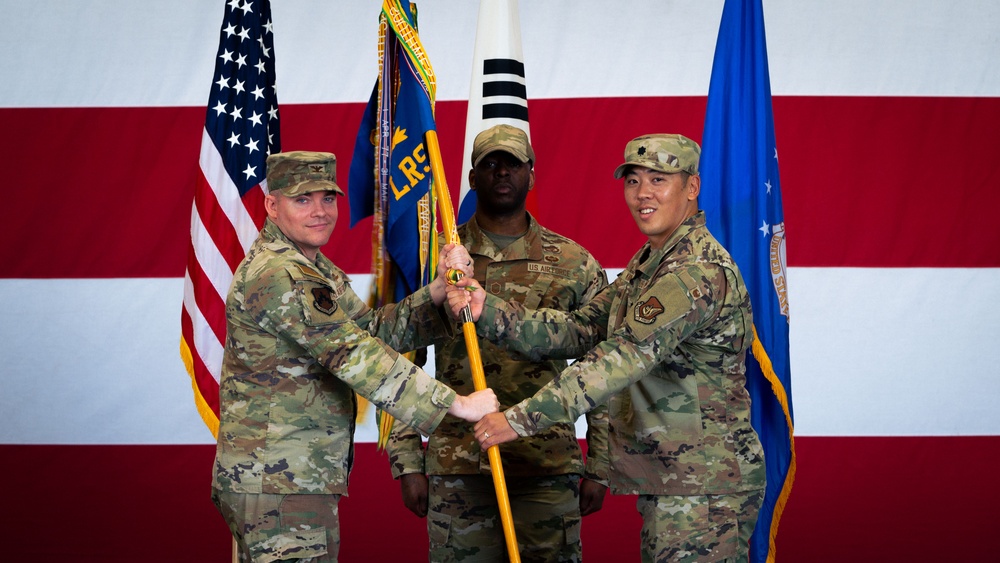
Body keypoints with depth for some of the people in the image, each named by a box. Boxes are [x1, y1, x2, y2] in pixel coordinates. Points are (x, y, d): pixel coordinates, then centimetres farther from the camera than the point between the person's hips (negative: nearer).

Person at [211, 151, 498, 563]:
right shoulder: (279, 275, -18)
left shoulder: (315, 269, 17)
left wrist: (437, 293, -4)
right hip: (280, 485, -11)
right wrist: (457, 404, -22)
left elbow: (372, 330, 12)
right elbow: (356, 356, -23)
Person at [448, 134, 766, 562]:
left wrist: (523, 417, -31)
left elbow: (628, 355, -28)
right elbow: (581, 330, 8)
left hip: (704, 490, -10)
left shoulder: (697, 270, -19)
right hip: (666, 484, 10)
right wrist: (490, 312, -6)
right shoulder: (646, 264, 15)